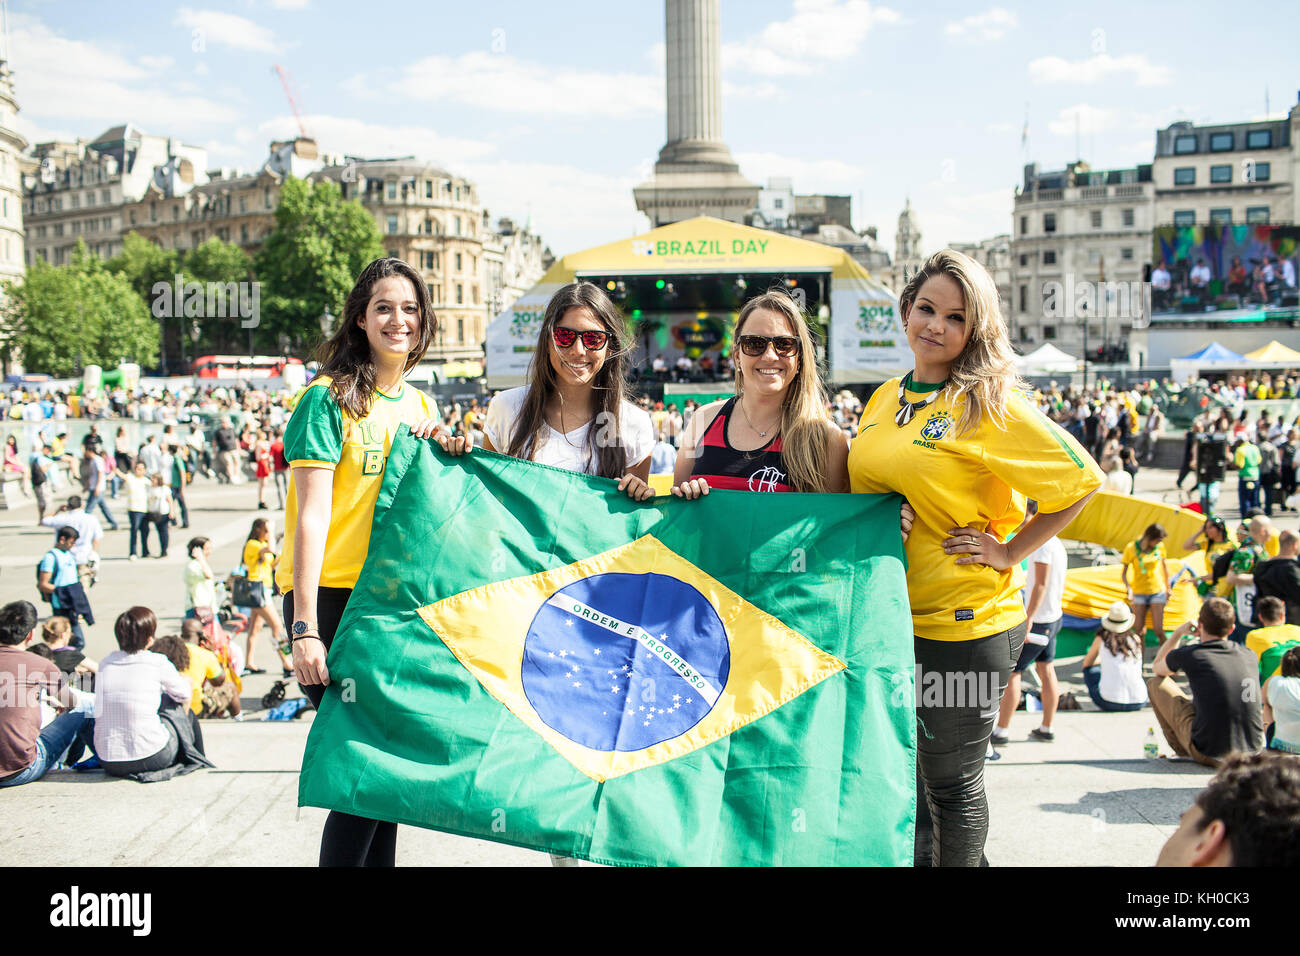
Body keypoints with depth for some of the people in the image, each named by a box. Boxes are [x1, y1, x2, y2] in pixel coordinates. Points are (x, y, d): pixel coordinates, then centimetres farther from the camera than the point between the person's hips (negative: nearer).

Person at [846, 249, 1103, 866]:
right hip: (887, 616, 6)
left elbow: (1082, 478, -12)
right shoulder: (885, 398, 9)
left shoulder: (989, 404, -11)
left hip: (965, 625, -6)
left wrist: (1008, 552, -13)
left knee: (951, 784, 8)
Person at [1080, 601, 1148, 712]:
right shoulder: (1136, 639, 4)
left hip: (1109, 702, -3)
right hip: (1139, 702, 3)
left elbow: (1086, 663, 17)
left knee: (1090, 669, 22)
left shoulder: (1101, 639, 0)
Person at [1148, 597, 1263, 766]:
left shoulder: (1189, 655, -8)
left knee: (1156, 683, 10)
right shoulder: (1250, 656, 3)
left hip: (1209, 755, -5)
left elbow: (1156, 668, 16)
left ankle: (1182, 750, 19)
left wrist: (1179, 632, 20)